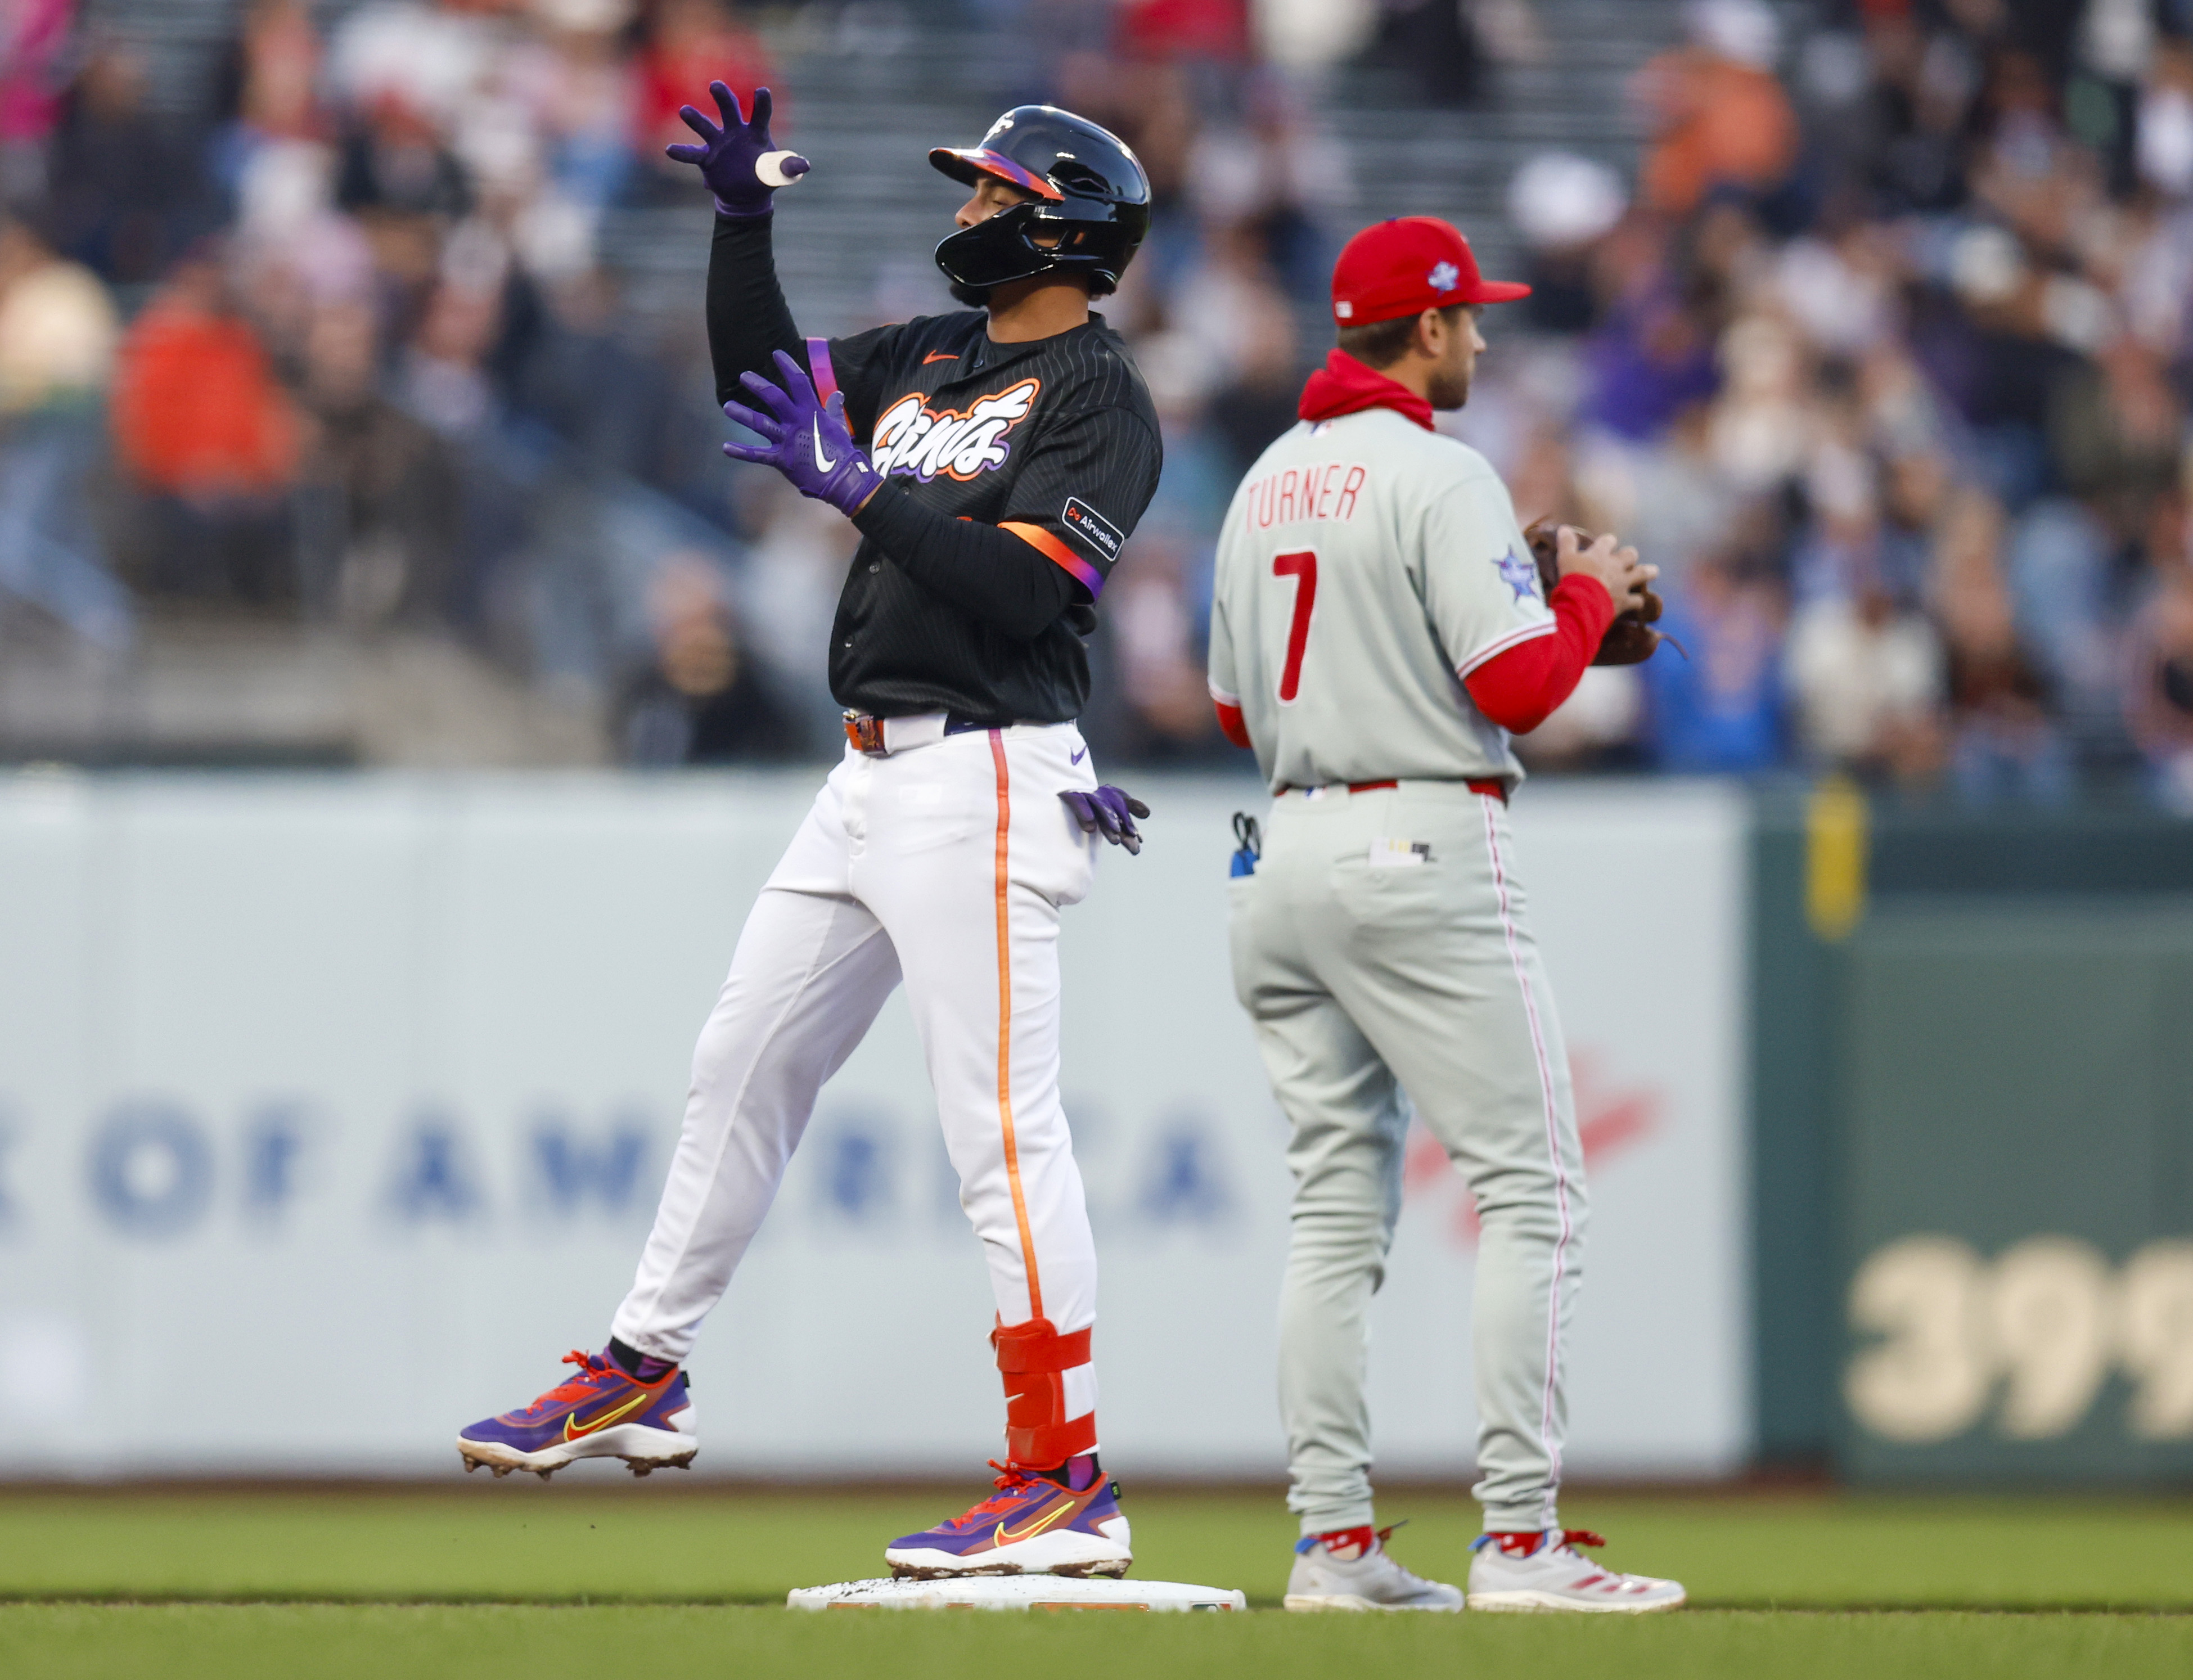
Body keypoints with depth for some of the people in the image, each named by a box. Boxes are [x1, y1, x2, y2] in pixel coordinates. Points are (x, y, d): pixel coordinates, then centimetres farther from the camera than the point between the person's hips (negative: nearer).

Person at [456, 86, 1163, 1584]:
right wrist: (745, 216, 6)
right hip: (875, 779, 9)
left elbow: (1024, 586, -22)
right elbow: (758, 370, 18)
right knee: (741, 1068, 15)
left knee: (1002, 1128, -12)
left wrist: (856, 490, -23)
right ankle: (641, 1376, 27)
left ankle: (1067, 1487, -13)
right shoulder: (927, 359, 16)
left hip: (988, 784, -9)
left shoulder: (1097, 395, -10)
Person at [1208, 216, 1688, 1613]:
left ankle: (1334, 1540, 6)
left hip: (1289, 856, 8)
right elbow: (1521, 686, -17)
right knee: (1532, 1191, -7)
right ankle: (1521, 1540, -13)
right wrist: (1591, 593, 2)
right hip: (1426, 849, -8)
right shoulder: (1439, 477, -10)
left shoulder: (1268, 486, 16)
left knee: (1337, 1207, 9)